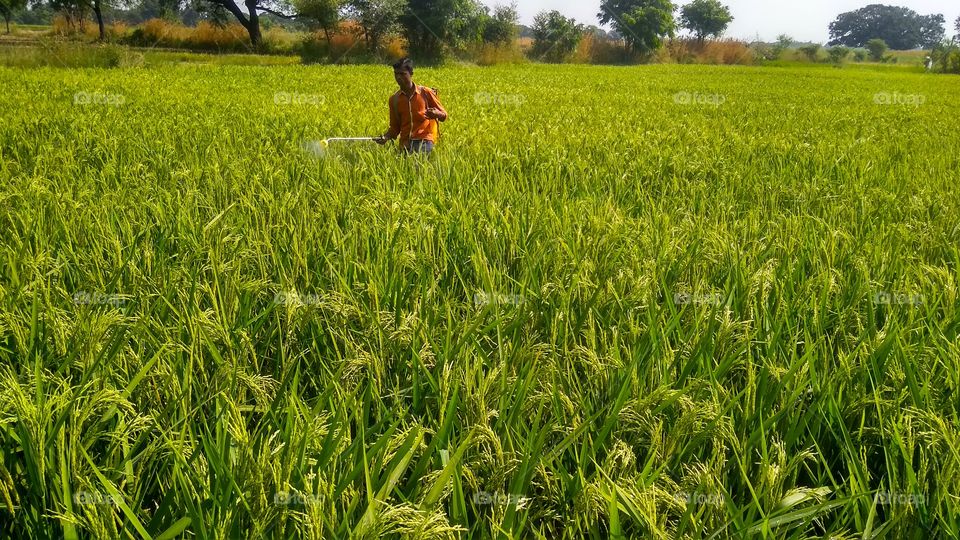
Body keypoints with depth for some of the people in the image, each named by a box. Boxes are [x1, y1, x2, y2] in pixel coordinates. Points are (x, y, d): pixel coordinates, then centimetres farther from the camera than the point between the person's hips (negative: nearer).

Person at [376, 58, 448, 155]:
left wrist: (436, 114, -14)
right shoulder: (394, 99, 11)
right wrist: (386, 137, -2)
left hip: (424, 140, -3)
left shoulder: (425, 93, 3)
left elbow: (444, 116, 9)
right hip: (405, 144, 3)